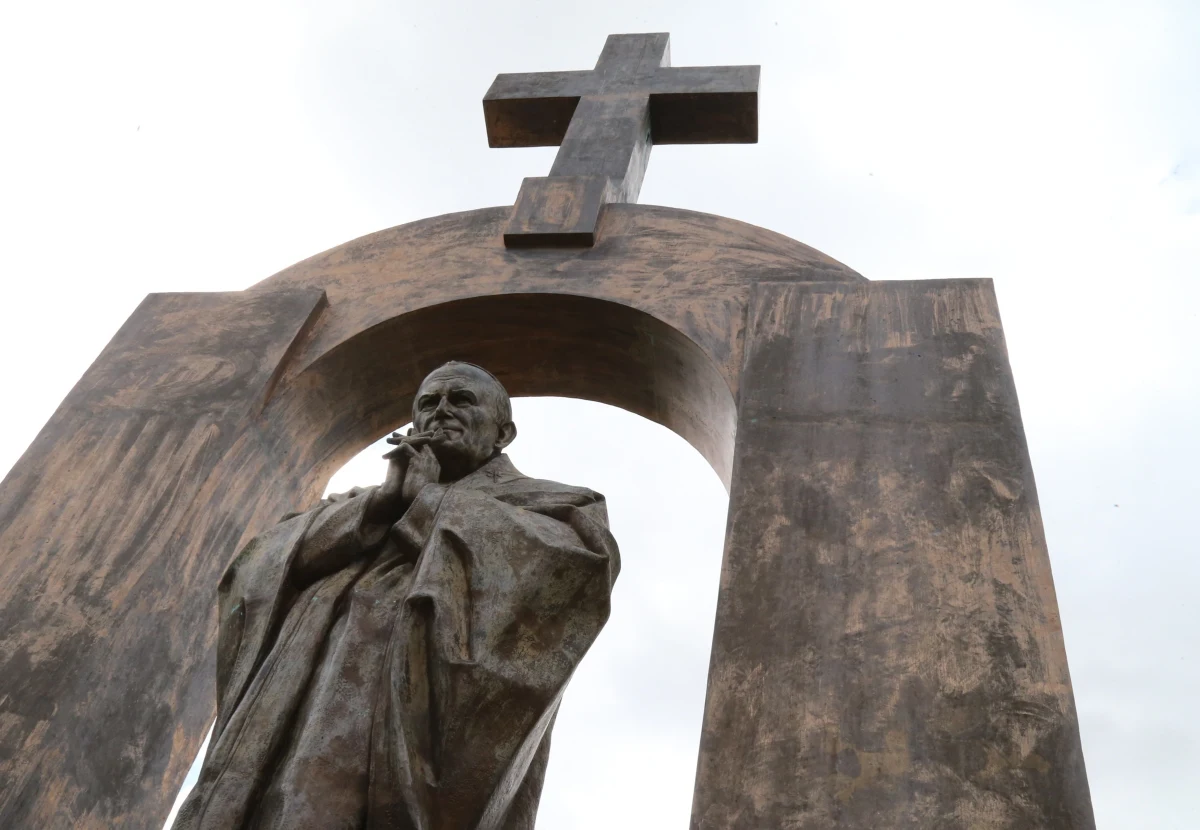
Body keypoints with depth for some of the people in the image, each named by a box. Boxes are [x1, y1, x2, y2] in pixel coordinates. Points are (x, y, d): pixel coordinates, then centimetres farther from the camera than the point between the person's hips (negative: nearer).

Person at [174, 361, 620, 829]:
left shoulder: (542, 503, 18)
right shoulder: (371, 505, 31)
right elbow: (260, 564, 16)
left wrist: (425, 500, 5)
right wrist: (387, 497, 6)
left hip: (432, 719, -4)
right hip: (305, 715, 4)